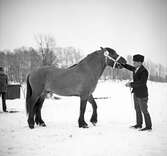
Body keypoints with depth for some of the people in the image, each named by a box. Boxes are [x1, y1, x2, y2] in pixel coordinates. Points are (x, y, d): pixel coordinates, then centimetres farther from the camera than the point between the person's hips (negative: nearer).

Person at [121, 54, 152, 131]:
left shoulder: (144, 71, -20)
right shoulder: (136, 69, 6)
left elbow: (142, 82, -29)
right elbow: (129, 67, 24)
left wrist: (131, 84, -28)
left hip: (142, 94, -9)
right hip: (136, 93, 9)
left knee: (144, 110, 0)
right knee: (137, 109, 17)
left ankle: (148, 126, 11)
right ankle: (139, 124, 29)